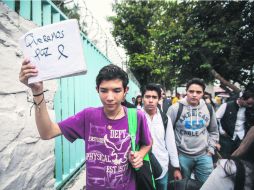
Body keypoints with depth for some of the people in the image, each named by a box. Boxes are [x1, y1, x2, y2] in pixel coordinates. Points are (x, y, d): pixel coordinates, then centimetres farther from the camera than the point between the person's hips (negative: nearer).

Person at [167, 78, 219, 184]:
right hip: (182, 155, -3)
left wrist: (211, 149, 6)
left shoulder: (209, 109, 1)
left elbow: (214, 131, 14)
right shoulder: (175, 108, -13)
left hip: (204, 155, 3)